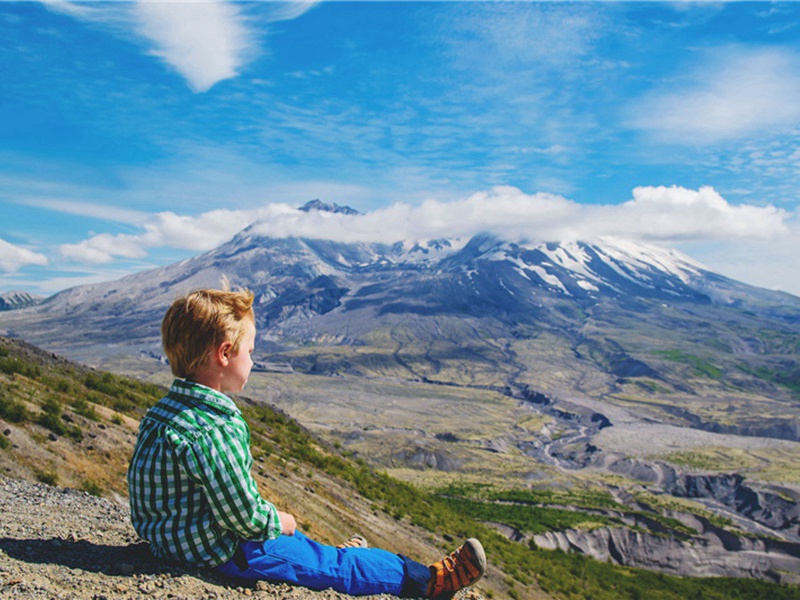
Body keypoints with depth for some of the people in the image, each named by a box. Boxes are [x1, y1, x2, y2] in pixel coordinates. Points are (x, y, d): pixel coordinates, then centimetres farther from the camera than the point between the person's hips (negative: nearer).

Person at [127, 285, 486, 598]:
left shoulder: (164, 410, -1)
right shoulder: (216, 429, -33)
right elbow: (244, 515, -27)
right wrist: (277, 522, -7)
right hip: (223, 553, -9)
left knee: (293, 538, 29)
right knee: (334, 566, 3)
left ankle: (335, 557, 55)